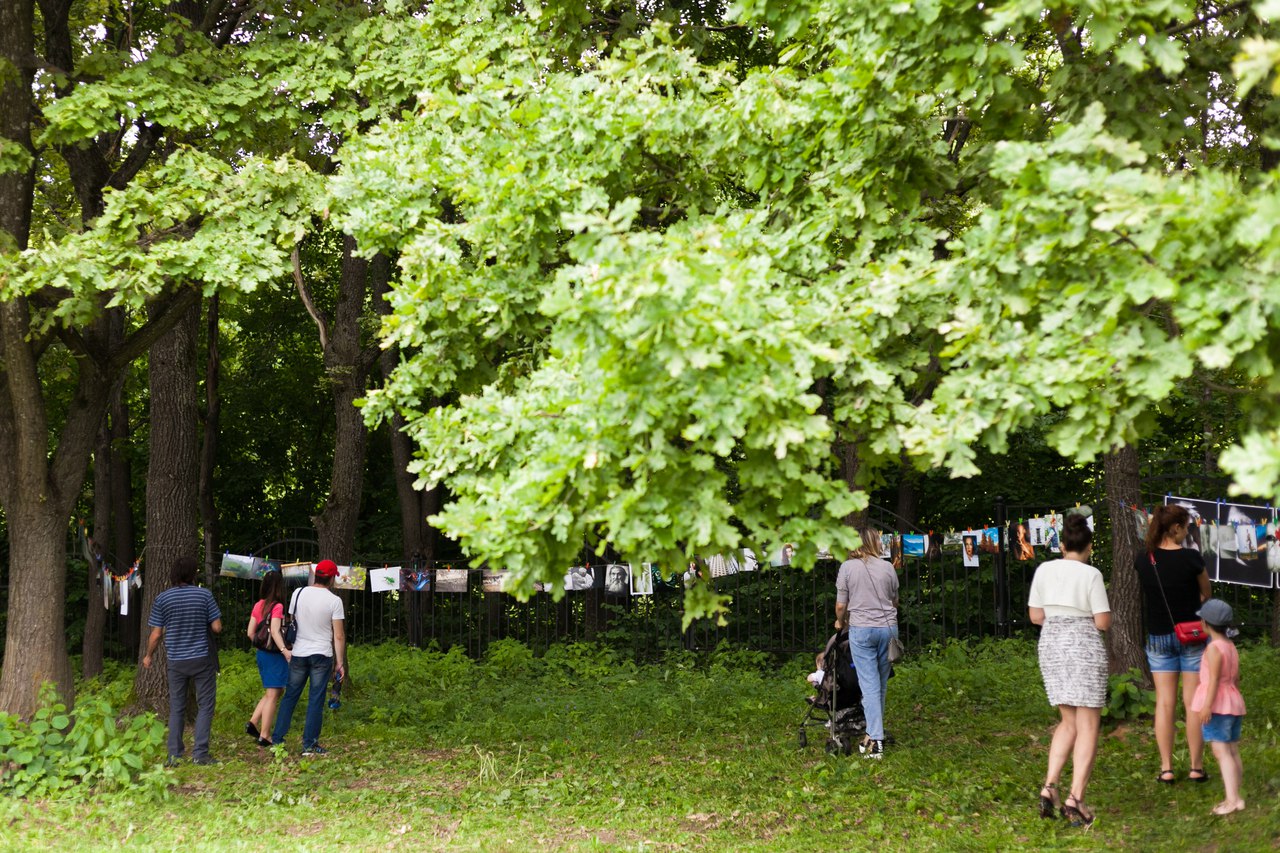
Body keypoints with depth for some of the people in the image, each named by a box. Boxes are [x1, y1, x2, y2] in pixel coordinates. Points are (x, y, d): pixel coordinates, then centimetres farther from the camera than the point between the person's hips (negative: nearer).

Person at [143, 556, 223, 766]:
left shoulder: (162, 599, -3)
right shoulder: (205, 595, -7)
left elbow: (156, 634, -2)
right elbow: (217, 627, -7)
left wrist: (149, 655, 15)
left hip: (176, 660, 2)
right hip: (202, 659, -2)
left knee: (176, 709, 10)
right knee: (205, 705, 5)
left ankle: (174, 756, 10)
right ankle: (200, 753, -3)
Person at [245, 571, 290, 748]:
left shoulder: (258, 605, 7)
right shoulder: (277, 607, -14)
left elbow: (250, 632, 8)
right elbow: (275, 631, -26)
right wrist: (284, 650, -34)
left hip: (261, 653, 8)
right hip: (274, 655, -8)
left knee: (275, 692, 21)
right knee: (272, 695, -1)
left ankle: (253, 723, 10)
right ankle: (264, 737, 0)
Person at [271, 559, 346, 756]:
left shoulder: (298, 594, 2)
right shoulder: (334, 601, -8)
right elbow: (338, 635, -8)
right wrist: (340, 663, -2)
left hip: (298, 653, 3)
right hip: (322, 655, -3)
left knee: (290, 697, 11)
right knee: (316, 700, 1)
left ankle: (277, 740, 11)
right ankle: (309, 745, 2)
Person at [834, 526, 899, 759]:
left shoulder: (848, 567, -4)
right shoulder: (887, 567, 3)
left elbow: (841, 605, -2)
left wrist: (840, 622, 19)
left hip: (861, 629, -2)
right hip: (889, 627, 2)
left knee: (870, 684, -3)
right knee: (882, 683, 11)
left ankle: (875, 740, -9)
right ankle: (875, 732, 19)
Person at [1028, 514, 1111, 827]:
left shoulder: (1044, 570, 3)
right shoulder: (1091, 575, -9)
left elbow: (1035, 616, 7)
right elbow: (1103, 622, -10)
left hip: (1051, 645, 5)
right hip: (1085, 647, -5)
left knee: (1068, 722, 17)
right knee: (1088, 726, 2)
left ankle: (1049, 787, 4)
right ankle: (1075, 799, -6)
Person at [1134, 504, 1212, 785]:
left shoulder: (1143, 560, -5)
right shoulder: (1191, 558, -14)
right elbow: (1206, 594, 0)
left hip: (1158, 637, 3)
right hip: (1192, 634, -3)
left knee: (1164, 702, 6)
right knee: (1193, 703, 5)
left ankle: (1166, 769, 6)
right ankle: (1196, 767, 9)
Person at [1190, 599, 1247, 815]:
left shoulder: (1213, 648, -15)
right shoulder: (1231, 647, 12)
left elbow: (1214, 679, -21)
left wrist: (1207, 706, -23)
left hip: (1217, 704, -9)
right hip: (1233, 703, 9)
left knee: (1221, 751, -12)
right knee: (1233, 751, 11)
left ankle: (1233, 799, -19)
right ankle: (1234, 797, 15)